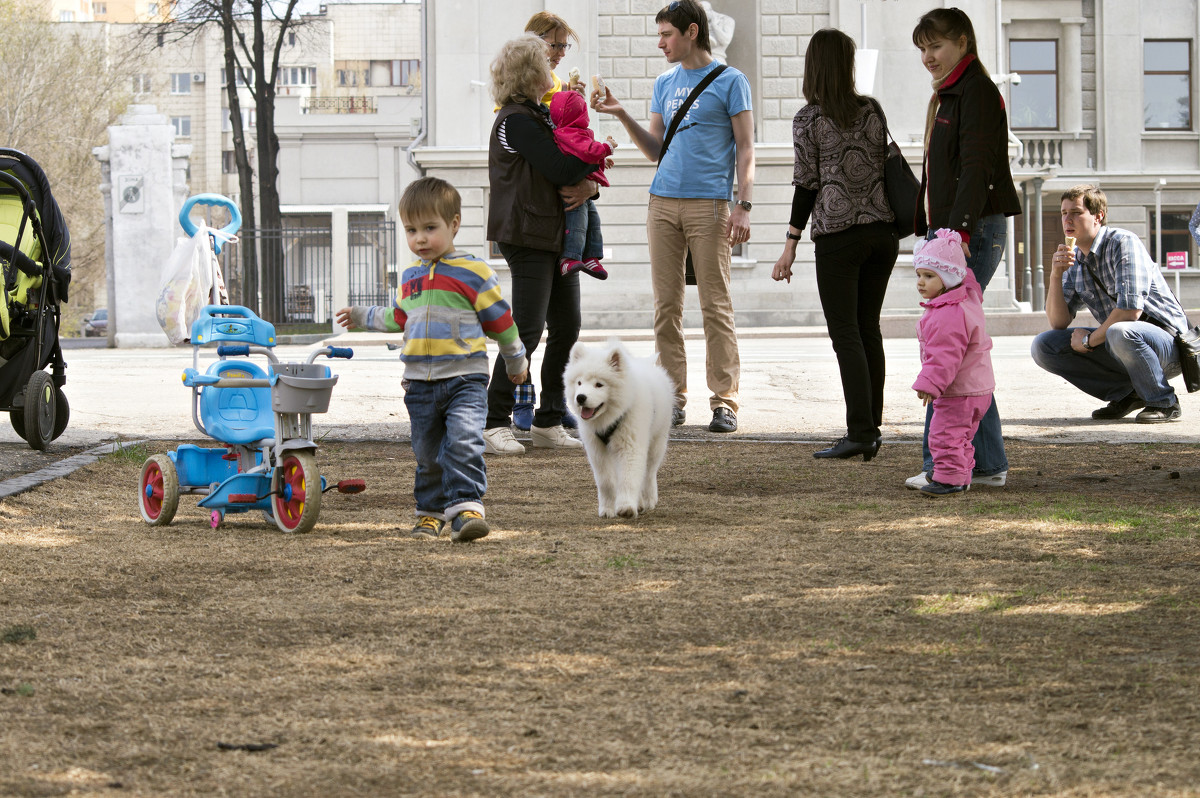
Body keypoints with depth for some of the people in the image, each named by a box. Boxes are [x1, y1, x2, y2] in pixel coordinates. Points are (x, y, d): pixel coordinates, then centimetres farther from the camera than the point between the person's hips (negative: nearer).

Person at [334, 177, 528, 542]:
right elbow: (398, 318, 30)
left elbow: (499, 319, 3)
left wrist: (516, 361, 12)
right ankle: (431, 512, 23)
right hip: (420, 383, 6)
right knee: (427, 453, 11)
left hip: (465, 378, -6)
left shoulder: (473, 272, -7)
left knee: (463, 442, -22)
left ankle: (467, 506, -25)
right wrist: (362, 316, 38)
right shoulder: (411, 276, 12)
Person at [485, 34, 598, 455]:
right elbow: (561, 171, -21)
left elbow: (574, 168, 15)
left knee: (566, 328, 6)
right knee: (527, 330, -11)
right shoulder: (516, 120, -13)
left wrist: (588, 186, -9)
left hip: (557, 237, 9)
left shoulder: (540, 115, 18)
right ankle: (494, 424, -5)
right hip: (527, 236, -9)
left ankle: (548, 423, 14)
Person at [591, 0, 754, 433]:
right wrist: (621, 114, 6)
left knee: (715, 305, -5)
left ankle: (724, 401, -3)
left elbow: (745, 149, -1)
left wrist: (743, 206, -11)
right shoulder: (664, 84, 18)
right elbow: (655, 150, 17)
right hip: (663, 202, 5)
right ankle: (673, 397, 7)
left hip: (709, 203, -5)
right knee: (667, 304, 3)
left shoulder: (730, 81, 2)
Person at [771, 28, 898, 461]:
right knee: (868, 328, 11)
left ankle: (860, 431, -10)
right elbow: (886, 167, 10)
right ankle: (871, 429, 11)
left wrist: (790, 246, -4)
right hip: (882, 229, 5)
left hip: (838, 235, -5)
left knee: (845, 333, -3)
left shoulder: (809, 119, -5)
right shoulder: (872, 110, 7)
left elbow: (807, 183, -8)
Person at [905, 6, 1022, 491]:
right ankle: (987, 464, 12)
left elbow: (976, 167, -20)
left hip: (976, 232, -10)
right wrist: (931, 233, 21)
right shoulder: (947, 96, 21)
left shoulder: (978, 92, -10)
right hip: (951, 233, 10)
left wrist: (959, 231, -27)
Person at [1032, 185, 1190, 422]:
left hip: (1165, 339, -7)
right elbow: (1058, 323, 1)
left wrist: (1089, 340, -14)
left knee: (1121, 333, -40)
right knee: (1043, 346, -6)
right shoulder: (1074, 260, 6)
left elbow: (1131, 309, -27)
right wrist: (1055, 275, -13)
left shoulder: (1123, 243, -17)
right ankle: (1123, 394, 1)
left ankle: (1164, 402, -14)